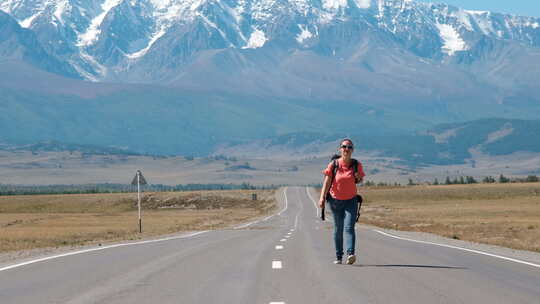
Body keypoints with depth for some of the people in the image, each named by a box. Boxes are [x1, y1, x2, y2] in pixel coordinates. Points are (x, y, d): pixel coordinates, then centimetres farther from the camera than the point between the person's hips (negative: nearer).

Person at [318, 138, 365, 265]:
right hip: (335, 200, 1)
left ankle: (351, 254, -28)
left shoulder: (357, 164, -4)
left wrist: (358, 178, -12)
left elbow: (360, 180, 12)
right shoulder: (333, 165, -8)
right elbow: (327, 181, -11)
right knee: (338, 229, 8)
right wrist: (322, 197, -22)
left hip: (351, 201, 0)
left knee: (349, 227, -16)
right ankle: (338, 257, 18)